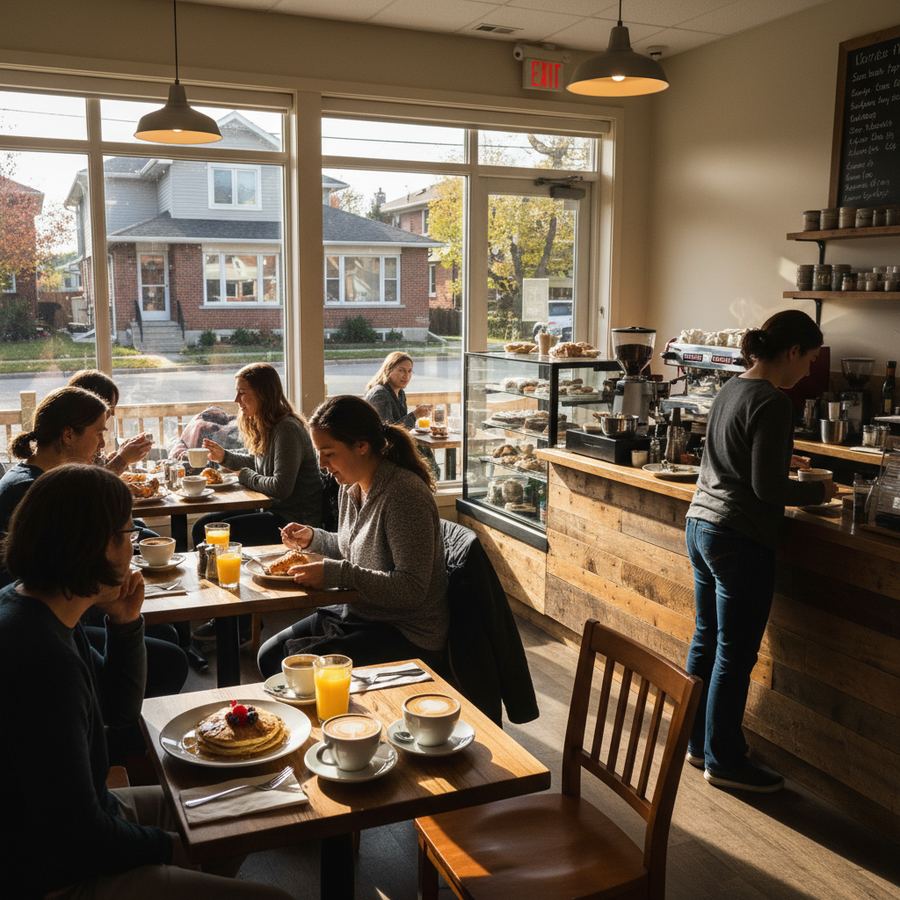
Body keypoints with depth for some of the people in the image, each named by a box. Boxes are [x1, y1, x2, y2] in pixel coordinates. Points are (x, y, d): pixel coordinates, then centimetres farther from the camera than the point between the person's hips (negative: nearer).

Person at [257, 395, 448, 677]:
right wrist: (313, 538, 3)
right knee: (269, 655, 5)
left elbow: (412, 588, -27)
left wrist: (336, 573, -28)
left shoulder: (404, 494, -25)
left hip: (405, 634, -9)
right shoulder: (352, 486, 4)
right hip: (356, 612, 9)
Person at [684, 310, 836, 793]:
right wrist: (817, 490, -3)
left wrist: (789, 473, 18)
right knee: (735, 655, 3)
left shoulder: (731, 388, 9)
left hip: (700, 525, 9)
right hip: (740, 540, -9)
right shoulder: (772, 402, -17)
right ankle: (724, 761, 16)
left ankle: (699, 743, 29)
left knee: (706, 641, 17)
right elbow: (767, 488, -18)